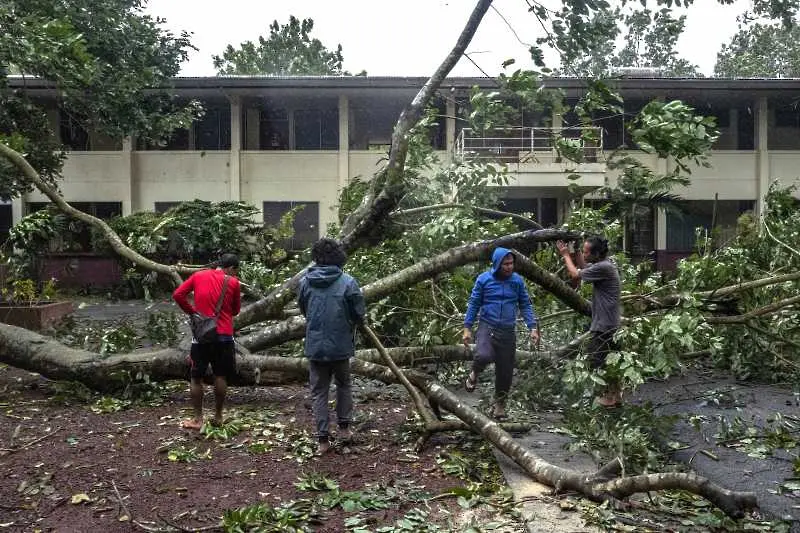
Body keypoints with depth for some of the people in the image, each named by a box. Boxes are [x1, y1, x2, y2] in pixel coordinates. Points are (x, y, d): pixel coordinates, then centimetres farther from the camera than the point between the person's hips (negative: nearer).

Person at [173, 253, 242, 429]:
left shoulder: (198, 276, 6)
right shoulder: (233, 282, 0)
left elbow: (177, 295, 0)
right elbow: (235, 310, 8)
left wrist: (191, 311, 10)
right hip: (224, 335, -1)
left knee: (196, 377, 9)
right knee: (220, 376, 9)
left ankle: (197, 419, 11)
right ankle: (218, 417, 16)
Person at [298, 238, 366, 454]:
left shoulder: (305, 282, -4)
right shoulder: (348, 282, -12)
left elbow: (303, 310, 9)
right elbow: (359, 314, -7)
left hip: (315, 346, 1)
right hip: (341, 345, -1)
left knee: (318, 392, 10)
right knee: (344, 385, 22)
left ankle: (323, 439, 10)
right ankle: (344, 428, 27)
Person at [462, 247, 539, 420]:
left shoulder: (517, 280, 3)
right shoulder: (483, 279, -3)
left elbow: (525, 305, 8)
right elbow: (474, 304, 3)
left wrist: (533, 328, -1)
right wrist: (467, 328, -1)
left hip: (508, 331, 2)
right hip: (487, 326, -2)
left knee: (505, 370, 5)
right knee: (484, 356, -30)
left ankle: (499, 404, 26)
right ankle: (474, 375, 4)